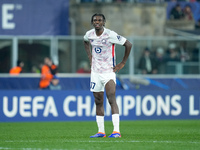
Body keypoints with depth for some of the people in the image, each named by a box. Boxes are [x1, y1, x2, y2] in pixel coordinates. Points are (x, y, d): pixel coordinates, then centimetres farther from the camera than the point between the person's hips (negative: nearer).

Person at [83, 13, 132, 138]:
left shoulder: (110, 35, -15)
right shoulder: (89, 34, 1)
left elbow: (128, 44, -9)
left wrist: (122, 63, -6)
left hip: (109, 71, -5)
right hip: (95, 72, 5)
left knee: (112, 99, -18)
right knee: (98, 102, 8)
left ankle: (116, 131, -24)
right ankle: (101, 131, 16)